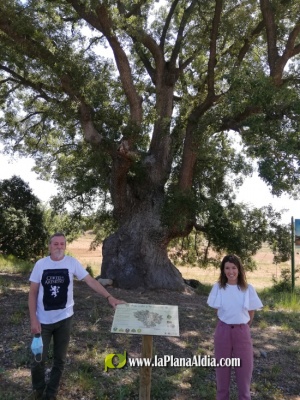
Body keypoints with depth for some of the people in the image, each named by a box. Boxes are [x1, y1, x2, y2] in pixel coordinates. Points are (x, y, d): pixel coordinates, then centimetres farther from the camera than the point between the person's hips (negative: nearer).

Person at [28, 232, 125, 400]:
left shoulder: (72, 262, -8)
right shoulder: (41, 264, -7)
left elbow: (91, 280, -10)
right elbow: (33, 293, -3)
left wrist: (110, 297, -20)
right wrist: (33, 319, -9)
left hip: (64, 319, 0)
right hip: (43, 321, 0)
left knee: (60, 359, 13)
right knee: (39, 359, 8)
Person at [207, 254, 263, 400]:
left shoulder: (248, 289, -7)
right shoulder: (218, 287, -7)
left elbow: (251, 313, 5)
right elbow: (218, 310, 4)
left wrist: (242, 326, 10)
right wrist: (228, 325, 3)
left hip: (242, 332, 0)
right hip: (223, 331, 0)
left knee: (244, 368, 7)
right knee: (222, 367, 12)